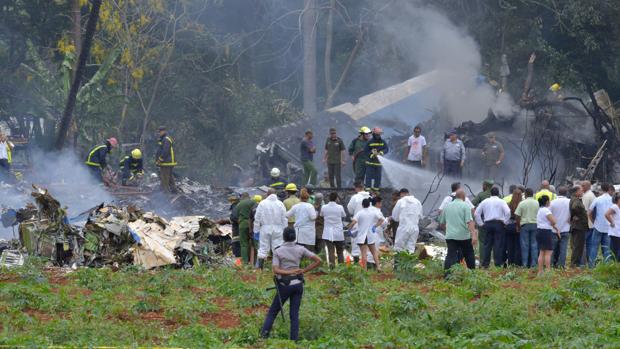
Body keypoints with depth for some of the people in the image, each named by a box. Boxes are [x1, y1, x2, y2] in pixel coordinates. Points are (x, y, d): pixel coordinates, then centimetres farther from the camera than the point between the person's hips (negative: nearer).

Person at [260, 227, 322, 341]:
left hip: (285, 285, -2)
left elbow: (275, 270, -16)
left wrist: (290, 272, -17)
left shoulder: (277, 251, -6)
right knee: (294, 314, 6)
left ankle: (264, 333, -6)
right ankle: (294, 339, -2)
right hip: (298, 284, 2)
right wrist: (304, 271, -1)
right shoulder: (300, 249, 0)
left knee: (273, 311, 10)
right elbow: (318, 261, -1)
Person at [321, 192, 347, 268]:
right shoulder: (340, 207, -9)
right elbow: (344, 216, 6)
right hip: (338, 233, 0)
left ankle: (331, 264, -16)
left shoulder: (324, 207, -5)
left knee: (331, 251, -2)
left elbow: (321, 215, 12)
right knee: (340, 251, 13)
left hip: (328, 234, 0)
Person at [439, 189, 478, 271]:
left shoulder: (447, 206, 11)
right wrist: (474, 234, -22)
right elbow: (469, 221, -16)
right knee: (469, 255, 15)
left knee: (451, 256, -7)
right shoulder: (465, 206, -5)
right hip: (464, 236, -3)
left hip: (450, 236, 3)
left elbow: (442, 222, 19)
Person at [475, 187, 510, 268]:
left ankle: (485, 264, 5)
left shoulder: (485, 201, 11)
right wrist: (505, 222, -2)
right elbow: (508, 212, -13)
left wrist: (481, 223, 14)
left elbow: (477, 213, 11)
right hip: (498, 224, -3)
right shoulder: (501, 202, 0)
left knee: (487, 244, 6)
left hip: (487, 224, 3)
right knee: (498, 245, -3)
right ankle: (498, 263, -6)